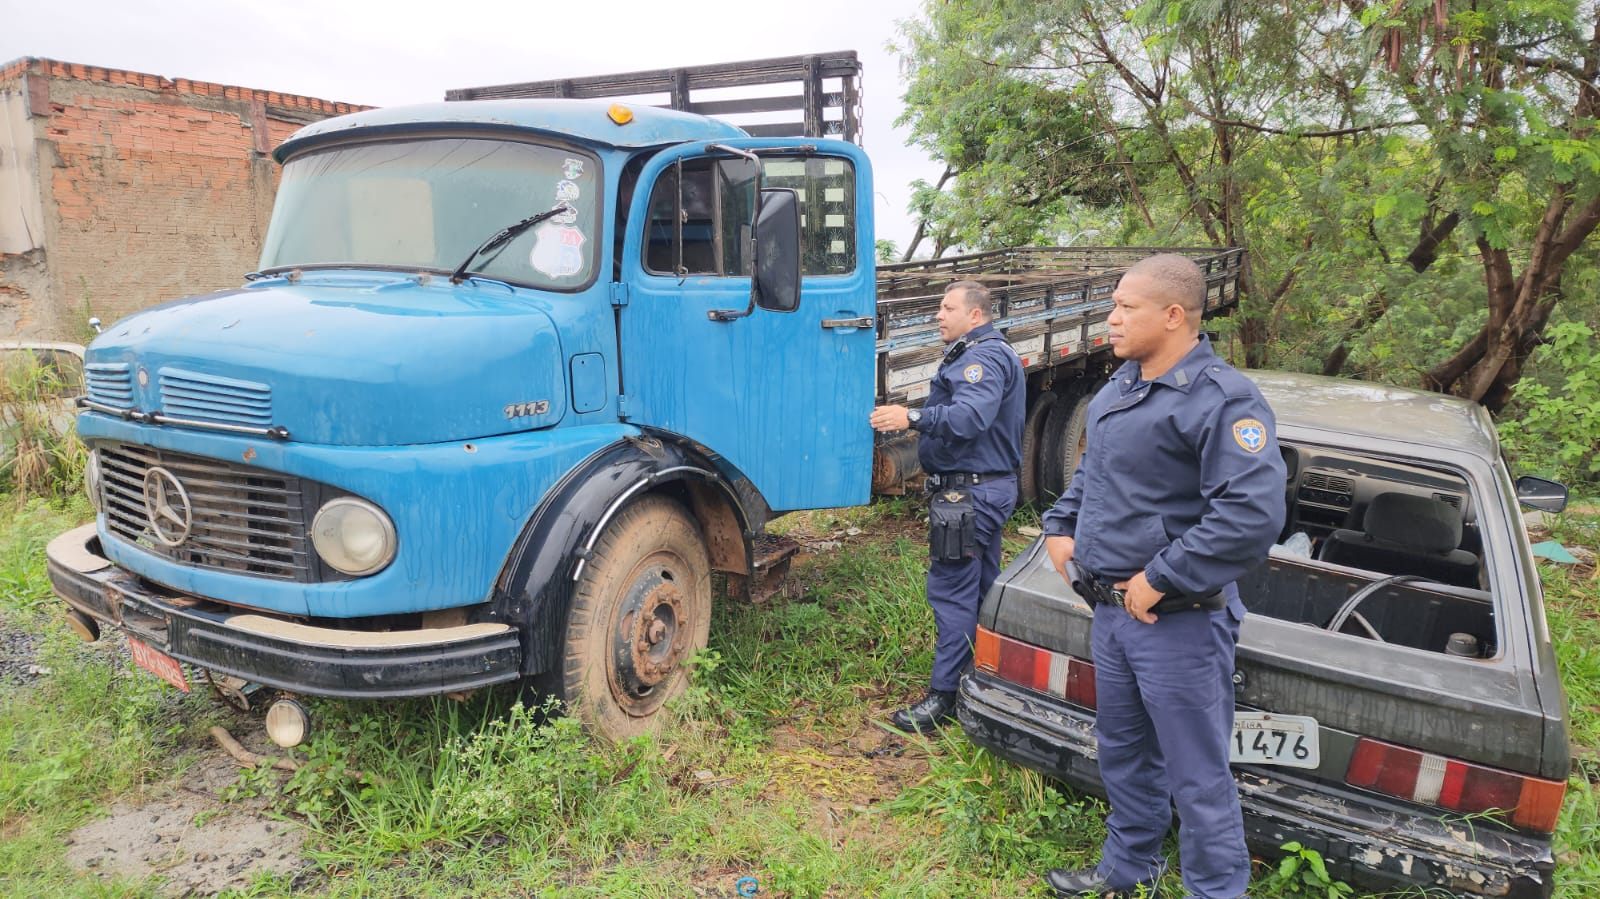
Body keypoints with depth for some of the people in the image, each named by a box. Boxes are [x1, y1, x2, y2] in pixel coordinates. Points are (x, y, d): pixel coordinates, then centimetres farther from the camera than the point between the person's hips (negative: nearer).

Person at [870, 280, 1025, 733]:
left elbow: (971, 416, -33)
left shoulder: (983, 357, -17)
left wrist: (913, 418, -40)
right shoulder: (983, 353, 19)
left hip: (970, 492, -12)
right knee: (981, 588, 18)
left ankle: (944, 695, -3)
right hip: (990, 487, 12)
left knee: (952, 589, -8)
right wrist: (919, 419, 13)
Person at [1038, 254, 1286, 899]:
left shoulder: (1221, 400, -19)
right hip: (1111, 609, 9)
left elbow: (1253, 514, -29)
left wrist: (1161, 580, -24)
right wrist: (1060, 527, 11)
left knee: (1197, 778, 3)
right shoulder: (1123, 384, 10)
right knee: (1122, 752, 23)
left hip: (1177, 622, -9)